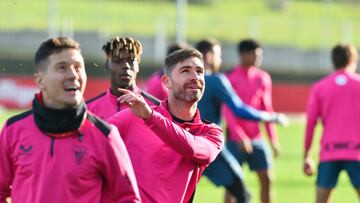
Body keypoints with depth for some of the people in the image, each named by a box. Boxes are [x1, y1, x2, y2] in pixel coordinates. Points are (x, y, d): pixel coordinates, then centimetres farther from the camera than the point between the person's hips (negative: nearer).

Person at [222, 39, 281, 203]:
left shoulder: (263, 78, 7)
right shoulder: (230, 78, -8)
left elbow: (266, 109, 11)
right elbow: (228, 111, -12)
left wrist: (273, 139, 7)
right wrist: (239, 136, -21)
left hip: (257, 138, 5)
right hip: (235, 139, -5)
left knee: (266, 179, 2)